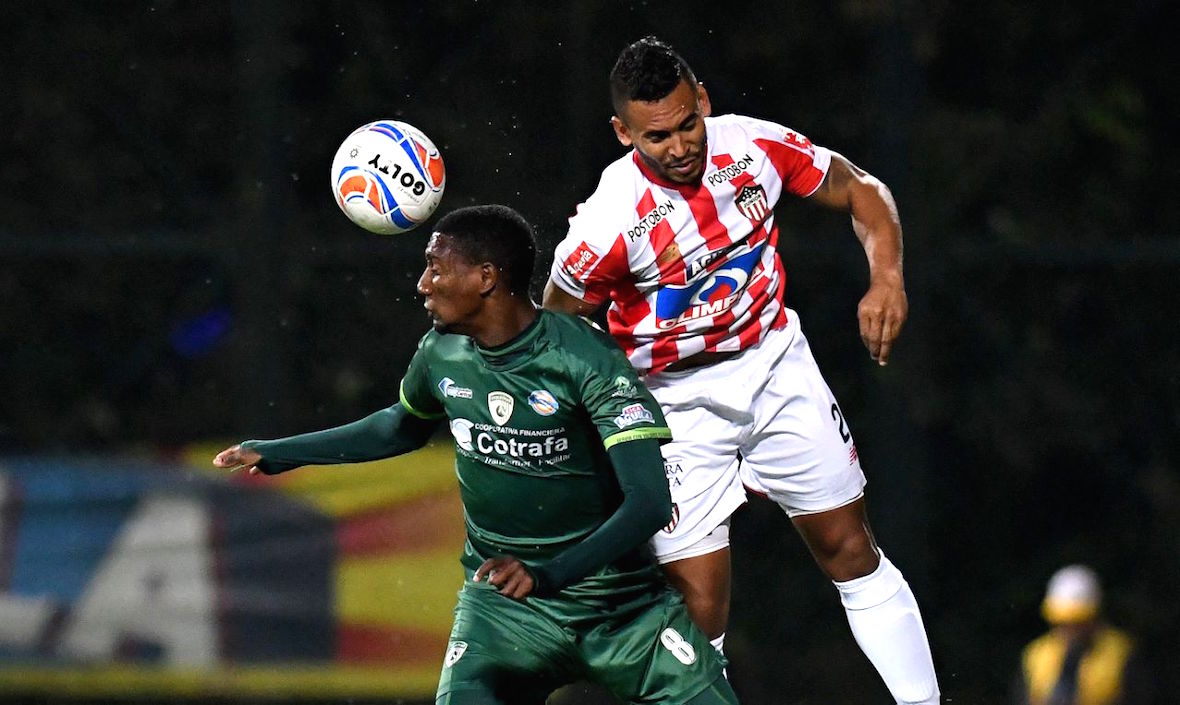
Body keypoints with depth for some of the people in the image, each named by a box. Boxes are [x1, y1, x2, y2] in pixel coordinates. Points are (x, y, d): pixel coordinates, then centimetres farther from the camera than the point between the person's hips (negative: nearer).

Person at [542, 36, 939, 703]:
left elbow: (861, 191, 1)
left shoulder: (756, 145, -15)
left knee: (852, 550, 10)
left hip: (776, 363, 4)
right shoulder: (607, 223, -26)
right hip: (678, 398, -4)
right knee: (698, 606, -9)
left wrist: (887, 279, -14)